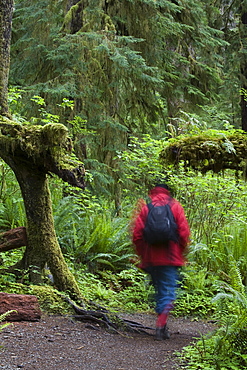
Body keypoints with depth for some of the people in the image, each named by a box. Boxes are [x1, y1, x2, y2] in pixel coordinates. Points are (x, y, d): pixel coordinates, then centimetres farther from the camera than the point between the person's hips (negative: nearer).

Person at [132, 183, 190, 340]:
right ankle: (161, 324, -18)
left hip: (151, 258, 3)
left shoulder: (145, 208, 6)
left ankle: (163, 327, 19)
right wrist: (181, 253, 9)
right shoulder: (175, 206, 3)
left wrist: (143, 255, 11)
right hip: (170, 258, -2)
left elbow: (137, 234, 1)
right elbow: (184, 232, -3)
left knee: (159, 290, 16)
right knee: (168, 292, -1)